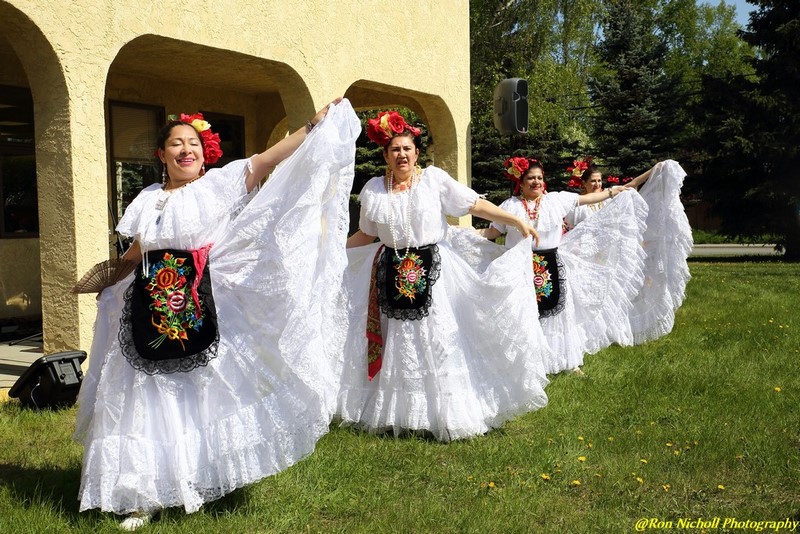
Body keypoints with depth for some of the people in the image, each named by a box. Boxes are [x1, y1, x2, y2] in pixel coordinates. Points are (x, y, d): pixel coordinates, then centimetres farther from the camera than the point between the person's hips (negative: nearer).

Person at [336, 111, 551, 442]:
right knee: (399, 345, 8)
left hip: (433, 271, -3)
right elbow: (366, 235, 17)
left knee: (438, 340, -2)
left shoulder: (434, 179, -4)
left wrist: (516, 221, -13)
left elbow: (475, 204, -7)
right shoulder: (373, 190, 6)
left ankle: (445, 413, 10)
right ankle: (398, 413, 21)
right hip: (392, 275, 3)